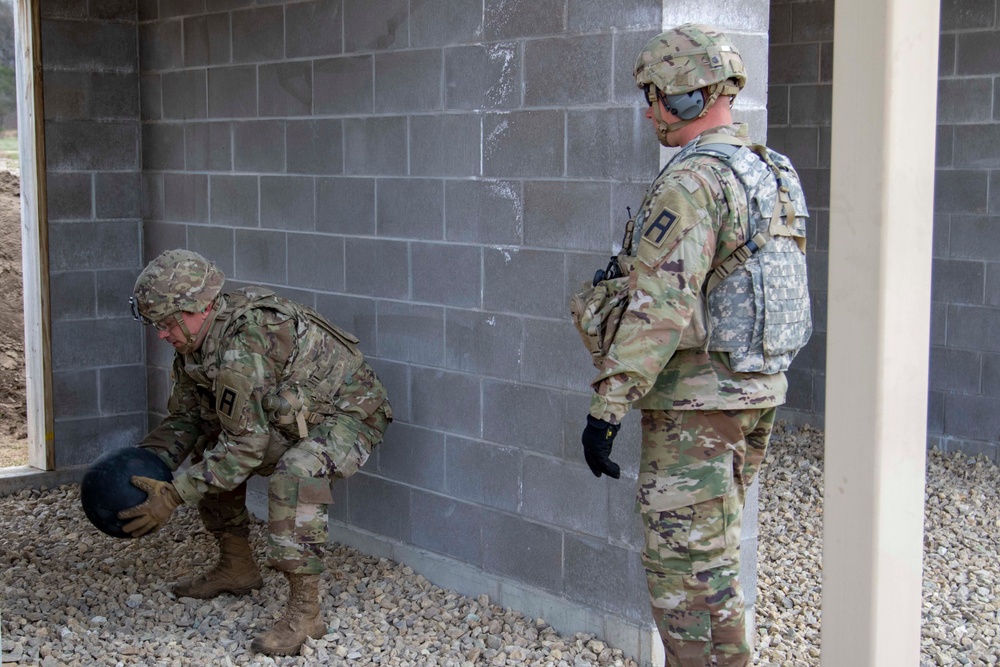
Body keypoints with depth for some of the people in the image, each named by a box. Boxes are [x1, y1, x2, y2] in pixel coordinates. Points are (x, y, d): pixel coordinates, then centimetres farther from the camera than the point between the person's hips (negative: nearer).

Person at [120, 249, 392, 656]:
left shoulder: (242, 346, -32)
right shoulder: (195, 344, -2)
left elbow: (246, 444, -30)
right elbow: (185, 417, 6)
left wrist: (173, 495, -27)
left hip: (349, 416, -10)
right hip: (296, 419, 10)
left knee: (295, 474, -36)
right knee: (209, 452, 12)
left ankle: (305, 611, -27)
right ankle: (237, 568, 23)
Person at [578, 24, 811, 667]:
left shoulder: (692, 180, -18)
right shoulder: (776, 174, 12)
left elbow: (661, 307, -25)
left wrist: (607, 406, -23)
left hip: (696, 399, -10)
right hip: (759, 390, 10)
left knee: (686, 564, -2)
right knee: (711, 552, 19)